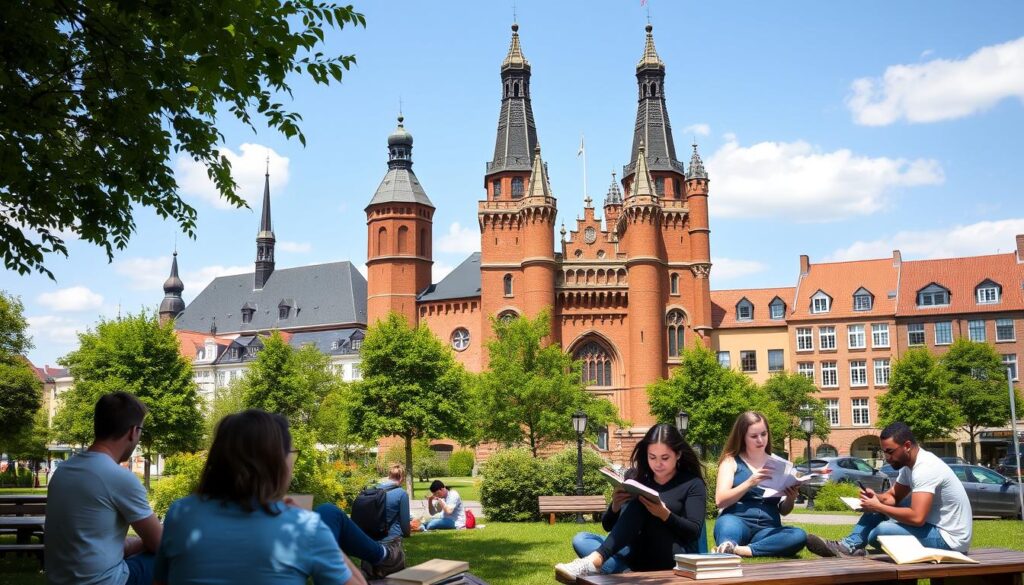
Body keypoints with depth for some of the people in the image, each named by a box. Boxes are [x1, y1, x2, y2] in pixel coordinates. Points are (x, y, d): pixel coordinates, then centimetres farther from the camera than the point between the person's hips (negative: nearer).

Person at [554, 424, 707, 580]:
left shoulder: (692, 484, 2)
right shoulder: (637, 476, 11)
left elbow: (695, 532, -9)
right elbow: (608, 526, 11)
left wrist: (665, 515, -27)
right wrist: (615, 505, -12)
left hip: (675, 557, -5)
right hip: (638, 554, 5)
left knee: (638, 504, -26)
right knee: (581, 540, -16)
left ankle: (595, 560, -44)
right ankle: (627, 574, -43)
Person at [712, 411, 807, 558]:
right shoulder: (731, 461, 8)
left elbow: (783, 511, 17)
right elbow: (720, 501, -5)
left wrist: (790, 499, -7)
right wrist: (749, 483, -19)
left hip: (767, 530, 4)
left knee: (799, 536, -31)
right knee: (728, 524, -40)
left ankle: (739, 550, -39)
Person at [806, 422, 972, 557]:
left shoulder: (925, 468, -25)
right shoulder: (909, 464, 6)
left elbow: (917, 518, -32)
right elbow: (893, 497, 16)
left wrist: (878, 507, -19)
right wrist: (876, 498, -7)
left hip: (949, 538, -10)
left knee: (882, 530, -28)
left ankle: (853, 547, 1)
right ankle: (851, 546, 0)